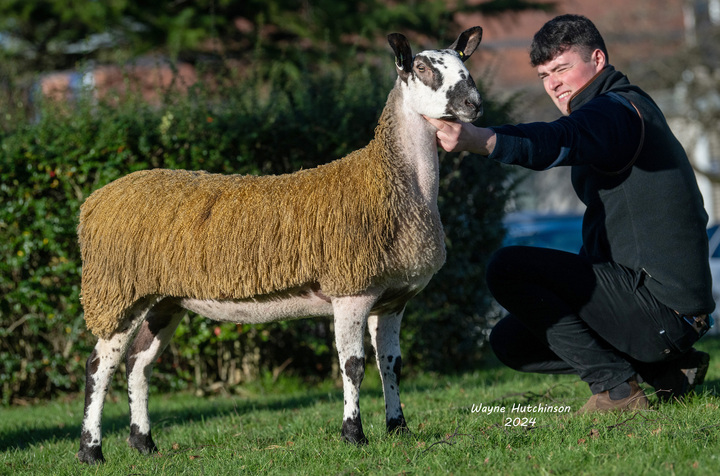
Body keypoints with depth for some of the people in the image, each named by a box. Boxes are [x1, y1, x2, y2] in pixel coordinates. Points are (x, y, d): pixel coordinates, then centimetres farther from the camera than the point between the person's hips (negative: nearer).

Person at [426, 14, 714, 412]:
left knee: (507, 268, -17)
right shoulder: (625, 109, 20)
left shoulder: (617, 109, -14)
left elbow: (557, 142, -36)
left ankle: (617, 387, -12)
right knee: (510, 341, 13)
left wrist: (478, 140, -50)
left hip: (658, 301, -11)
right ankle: (666, 370, 11)